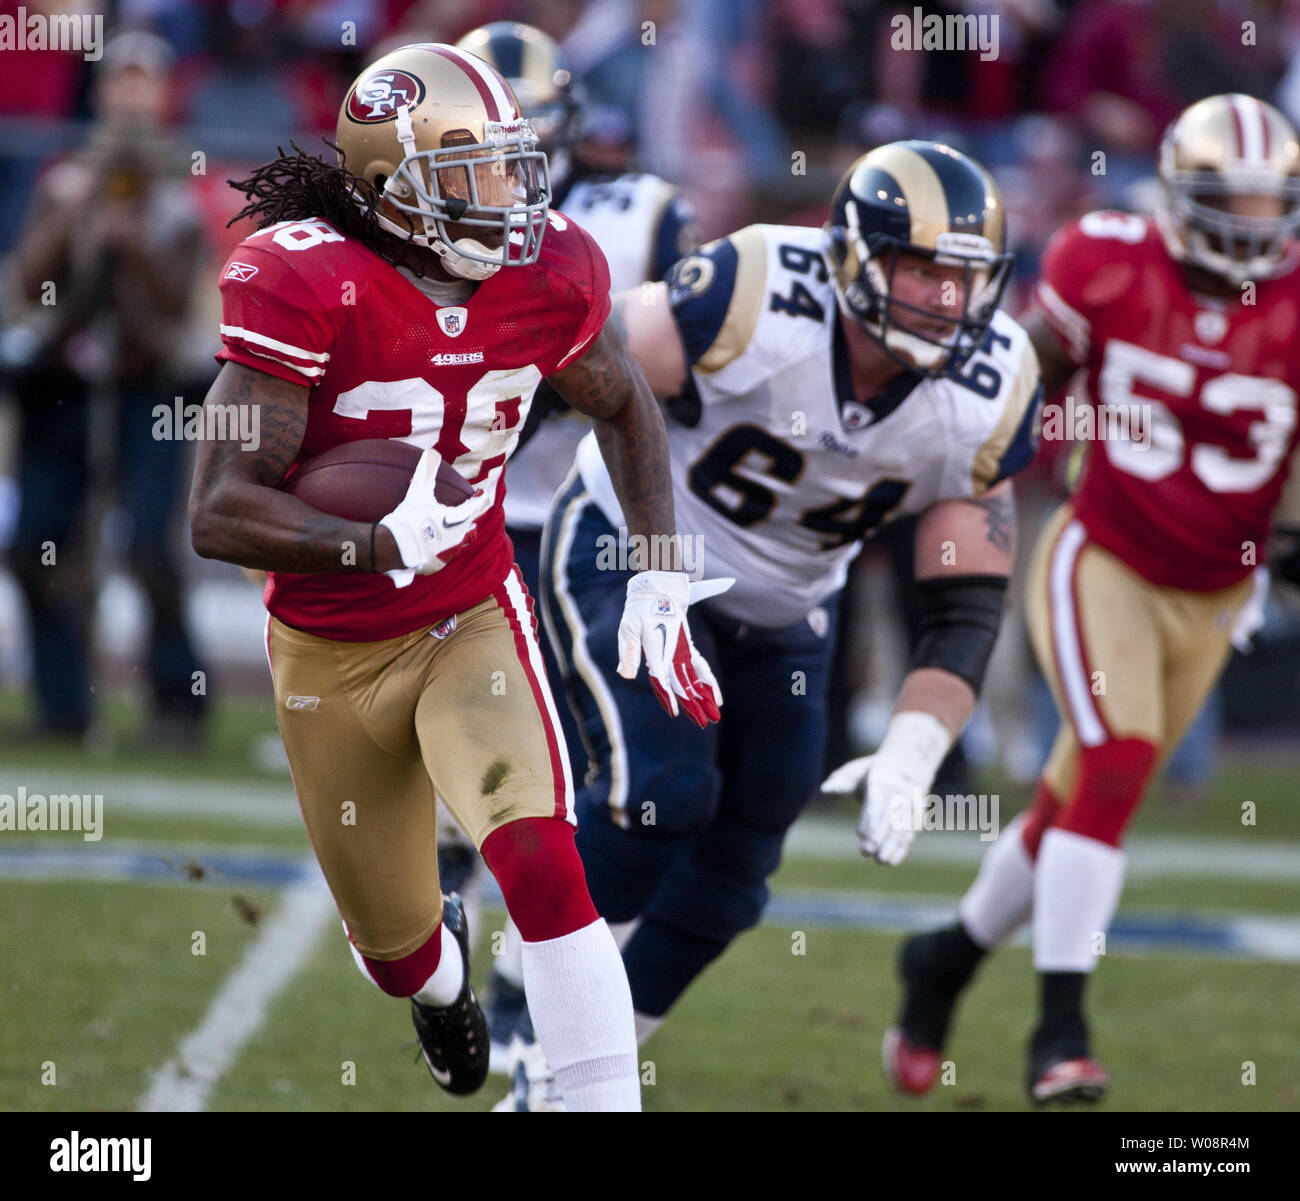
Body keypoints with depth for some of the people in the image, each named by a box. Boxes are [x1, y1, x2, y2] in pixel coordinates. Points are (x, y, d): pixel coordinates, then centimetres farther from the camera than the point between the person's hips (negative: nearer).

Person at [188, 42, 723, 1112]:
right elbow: (220, 513, -26)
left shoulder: (549, 274, -11)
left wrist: (661, 577, 4)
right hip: (332, 655, -1)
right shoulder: (301, 283, -24)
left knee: (542, 860, -26)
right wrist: (379, 545, -41)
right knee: (398, 949, 16)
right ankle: (442, 972, 56)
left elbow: (622, 404, 13)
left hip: (474, 622, 1)